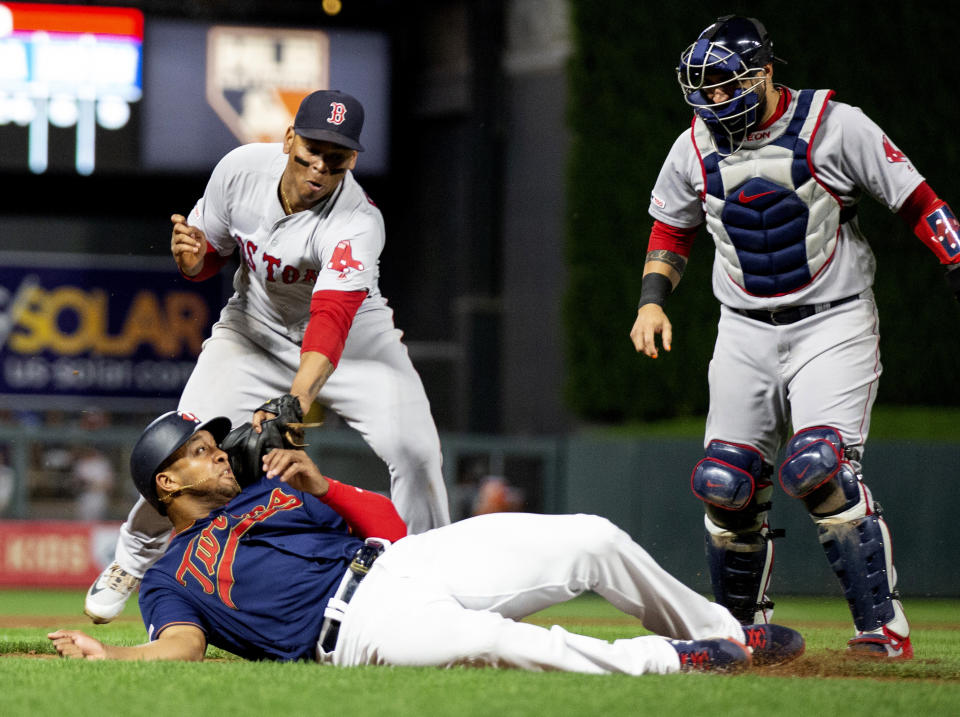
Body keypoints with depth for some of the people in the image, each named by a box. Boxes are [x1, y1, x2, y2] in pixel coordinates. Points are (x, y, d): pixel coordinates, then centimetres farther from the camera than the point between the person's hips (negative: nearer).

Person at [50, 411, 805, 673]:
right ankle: (667, 660, -31)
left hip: (405, 560, 7)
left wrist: (319, 484, 8)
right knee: (491, 640, -39)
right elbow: (181, 643, -7)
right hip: (354, 623, -7)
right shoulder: (170, 579, 14)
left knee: (593, 541, -1)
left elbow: (388, 523, 24)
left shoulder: (269, 488, 29)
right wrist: (107, 655, -24)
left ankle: (721, 632, 18)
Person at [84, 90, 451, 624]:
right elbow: (207, 260, -2)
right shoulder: (241, 169, -19)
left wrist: (294, 405, -62)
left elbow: (331, 324, -48)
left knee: (414, 450, -21)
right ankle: (136, 556, 14)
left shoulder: (358, 223, -33)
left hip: (353, 340, -2)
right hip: (255, 333, 2)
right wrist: (191, 256, -28)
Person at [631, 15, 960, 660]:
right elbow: (671, 231, 20)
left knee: (817, 467, -23)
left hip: (834, 322, -5)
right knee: (725, 484, -3)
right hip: (745, 332, 5)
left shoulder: (835, 126, -9)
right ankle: (743, 626, 18)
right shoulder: (695, 149, 4)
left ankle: (884, 627, -16)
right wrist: (652, 300, 5)